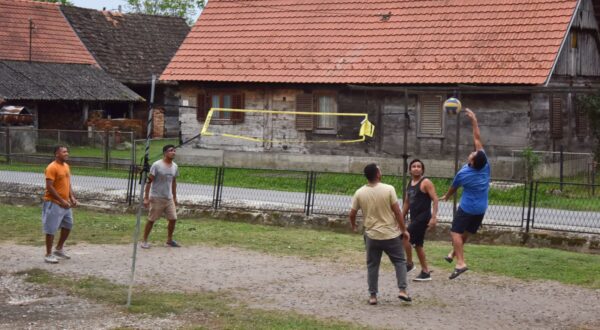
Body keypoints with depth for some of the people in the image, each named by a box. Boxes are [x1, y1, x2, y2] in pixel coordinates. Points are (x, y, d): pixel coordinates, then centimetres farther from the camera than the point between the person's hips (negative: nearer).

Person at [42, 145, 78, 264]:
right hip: (54, 203, -9)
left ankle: (59, 249, 33)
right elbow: (49, 187, -21)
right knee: (51, 228, -2)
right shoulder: (52, 168, -17)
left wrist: (72, 197, 6)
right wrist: (61, 201, -23)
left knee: (68, 225, 17)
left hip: (65, 203, 9)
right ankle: (48, 255, 6)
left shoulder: (66, 166, 11)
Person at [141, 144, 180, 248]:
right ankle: (145, 241, 11)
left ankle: (169, 240, 20)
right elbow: (149, 181, -11)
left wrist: (175, 197, 18)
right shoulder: (156, 165, -13)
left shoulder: (175, 166, 6)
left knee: (173, 219, 4)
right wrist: (146, 198, -14)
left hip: (169, 198, 6)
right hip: (156, 198, -6)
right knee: (151, 220, 0)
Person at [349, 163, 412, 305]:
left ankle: (373, 296, 11)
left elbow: (352, 214, 3)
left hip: (372, 235, 2)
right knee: (400, 261, 12)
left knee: (372, 265, 12)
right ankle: (402, 290, 2)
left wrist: (353, 226, 25)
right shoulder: (388, 189, -12)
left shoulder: (359, 193, -4)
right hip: (391, 234, -2)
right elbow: (397, 211, -10)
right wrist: (404, 230, 0)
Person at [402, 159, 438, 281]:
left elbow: (435, 200, -14)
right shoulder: (409, 184, 14)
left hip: (423, 217, -9)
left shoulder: (426, 182, -9)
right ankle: (425, 272, 15)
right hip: (414, 218, 9)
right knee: (418, 244, 10)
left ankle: (409, 263, 0)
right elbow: (407, 203, 21)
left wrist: (434, 217, -23)